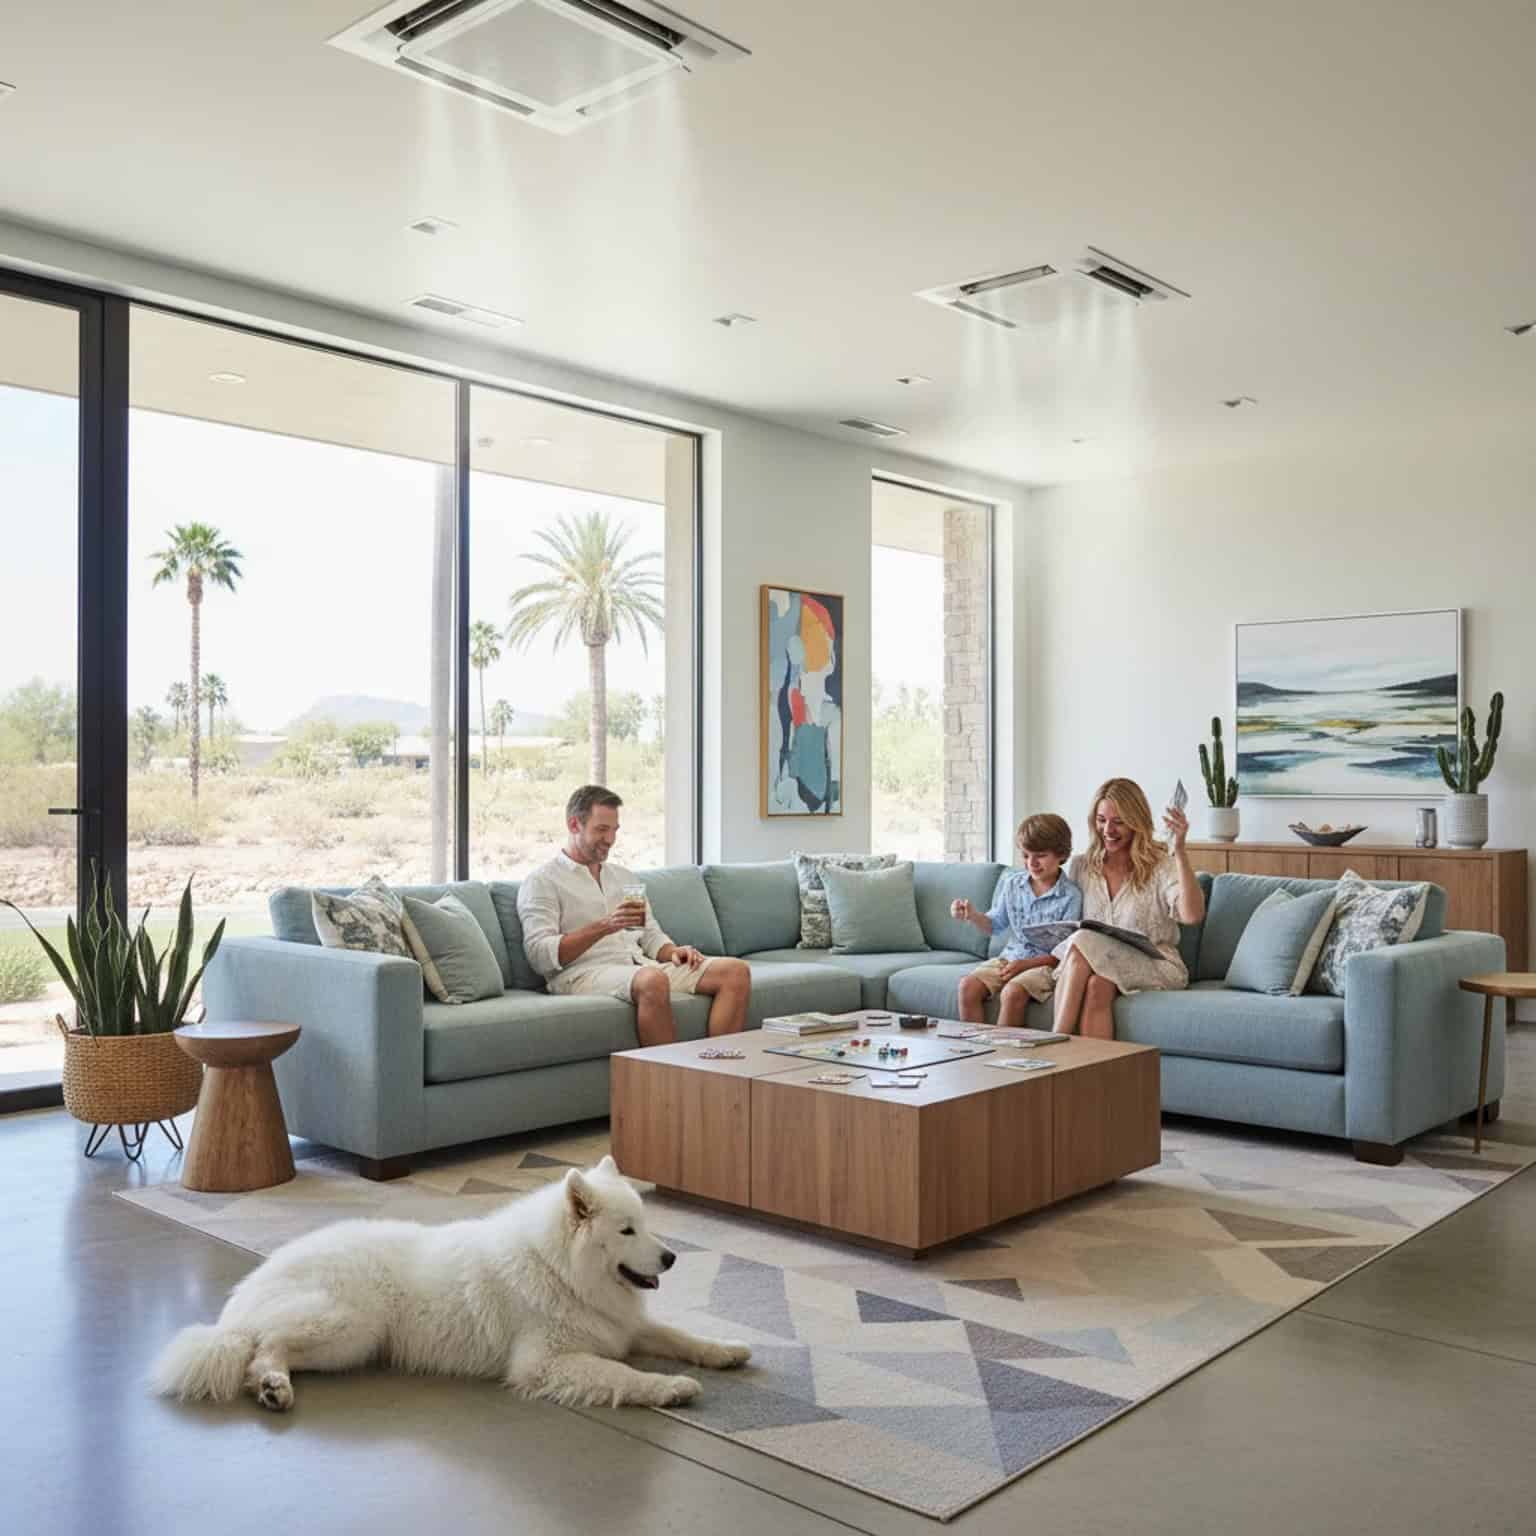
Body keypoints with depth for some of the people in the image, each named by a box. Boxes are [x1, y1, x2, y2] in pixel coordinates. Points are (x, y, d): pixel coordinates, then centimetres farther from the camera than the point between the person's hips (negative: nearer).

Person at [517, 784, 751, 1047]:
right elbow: (540, 955, -10)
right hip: (585, 973, -7)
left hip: (642, 966, 7)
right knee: (652, 981, -40)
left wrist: (673, 951, 0)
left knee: (736, 971, -13)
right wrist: (604, 926, -19)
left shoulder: (623, 876, 26)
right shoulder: (542, 882, 3)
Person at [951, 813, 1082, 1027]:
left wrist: (1026, 963, -18)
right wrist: (972, 915, -3)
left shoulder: (1071, 896, -8)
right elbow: (996, 924, 18)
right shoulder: (1011, 883, 8)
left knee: (1013, 992, -33)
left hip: (1046, 962, -5)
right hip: (1009, 956, 5)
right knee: (968, 985, -19)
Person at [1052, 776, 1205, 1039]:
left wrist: (1179, 851, -27)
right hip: (1099, 966, 3)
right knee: (1097, 986, -34)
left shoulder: (1161, 865, -1)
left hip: (1156, 966, -3)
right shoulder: (1081, 866, 12)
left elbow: (1193, 915, -20)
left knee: (1081, 943, -31)